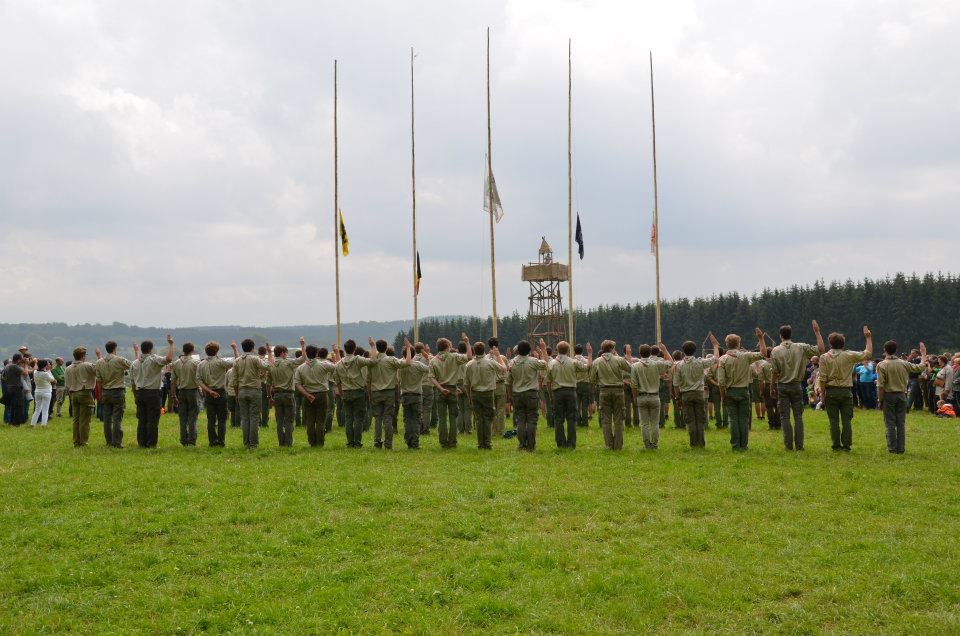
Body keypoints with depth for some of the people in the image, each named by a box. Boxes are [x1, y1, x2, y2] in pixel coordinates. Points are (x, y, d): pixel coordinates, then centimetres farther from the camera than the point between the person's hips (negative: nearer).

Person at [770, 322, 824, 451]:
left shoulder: (776, 351, -6)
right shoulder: (801, 347, -3)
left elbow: (774, 372, -6)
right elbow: (821, 349, -3)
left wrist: (772, 388, 4)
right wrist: (817, 332, 2)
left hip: (782, 386, -1)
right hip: (796, 385, 1)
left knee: (785, 417, 3)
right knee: (798, 416, 6)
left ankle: (788, 445, 2)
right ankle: (799, 445, 4)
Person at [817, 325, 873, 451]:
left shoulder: (824, 357, -4)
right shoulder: (849, 356, -2)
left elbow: (822, 379, -6)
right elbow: (868, 353, 6)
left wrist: (823, 395, 0)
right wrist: (868, 338, 16)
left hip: (831, 391, 0)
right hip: (846, 391, 0)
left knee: (834, 420, 3)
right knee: (846, 420, 5)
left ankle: (836, 445, 3)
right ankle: (846, 444, 4)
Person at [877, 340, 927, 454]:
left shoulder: (881, 365, -10)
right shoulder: (903, 363, -1)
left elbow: (880, 386, -13)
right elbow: (920, 368, 10)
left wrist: (880, 400, -5)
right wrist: (924, 354, 25)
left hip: (889, 395, -3)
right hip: (901, 395, 3)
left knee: (890, 423, 3)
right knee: (901, 423, 7)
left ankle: (892, 448, 3)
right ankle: (900, 448, 8)